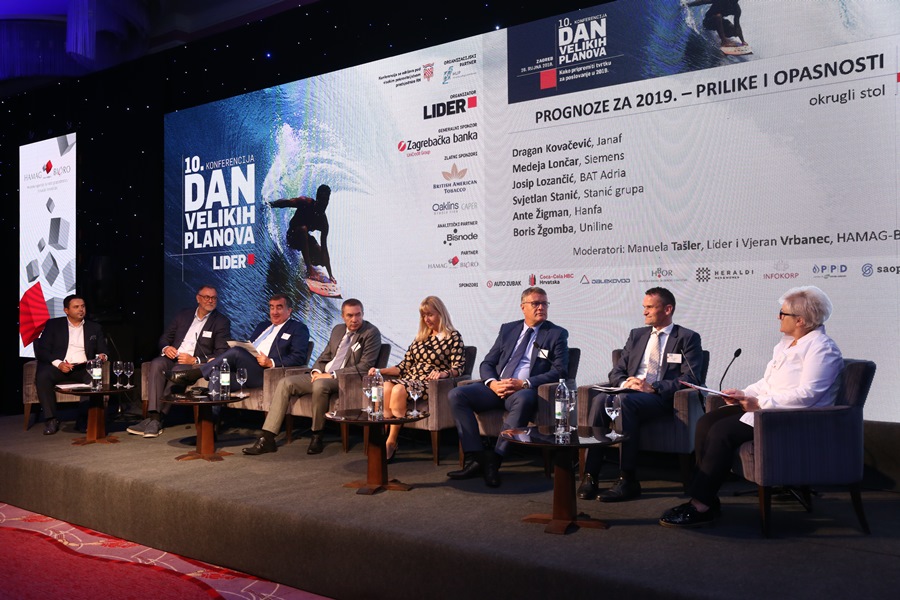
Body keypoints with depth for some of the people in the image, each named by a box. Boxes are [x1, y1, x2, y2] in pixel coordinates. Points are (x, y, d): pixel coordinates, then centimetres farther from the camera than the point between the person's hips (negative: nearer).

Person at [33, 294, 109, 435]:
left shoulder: (95, 327, 19)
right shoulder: (53, 325, 12)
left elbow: (102, 350, 17)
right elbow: (41, 351, 3)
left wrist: (101, 356, -10)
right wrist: (58, 363, -15)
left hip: (83, 368, 1)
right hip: (58, 367, -1)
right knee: (42, 376, -33)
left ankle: (84, 419, -25)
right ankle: (51, 420, -24)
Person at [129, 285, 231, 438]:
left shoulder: (222, 322, 5)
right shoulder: (184, 314, 18)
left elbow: (222, 353, -5)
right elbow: (165, 337, 21)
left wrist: (195, 360, -17)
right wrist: (165, 348, -4)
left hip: (196, 363, -4)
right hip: (173, 357, 4)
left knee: (178, 370, -35)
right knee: (156, 364, -29)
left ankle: (157, 419, -29)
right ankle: (154, 417, -37)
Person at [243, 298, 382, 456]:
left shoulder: (371, 333, -6)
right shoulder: (338, 330, 17)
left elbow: (365, 366, -14)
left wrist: (332, 375, -17)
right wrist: (316, 371, -1)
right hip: (322, 375, 7)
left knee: (320, 385, -38)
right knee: (285, 383, -9)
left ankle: (317, 436, -19)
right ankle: (266, 438, -12)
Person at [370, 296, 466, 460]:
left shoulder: (453, 337, 5)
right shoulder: (421, 337, 24)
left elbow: (458, 367, -5)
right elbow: (405, 365, 20)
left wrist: (443, 373, -26)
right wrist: (381, 371, 7)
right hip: (410, 378, 5)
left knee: (399, 390, -35)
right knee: (386, 387, -30)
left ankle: (391, 442, -25)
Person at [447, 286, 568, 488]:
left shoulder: (557, 334, 8)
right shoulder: (508, 329, 18)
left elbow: (559, 371, -4)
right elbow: (487, 363, 16)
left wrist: (524, 384, -16)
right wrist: (492, 383, -9)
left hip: (524, 391, -4)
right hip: (497, 387, 4)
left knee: (523, 399, -40)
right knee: (456, 394, -19)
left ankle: (494, 459, -31)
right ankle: (475, 459, -23)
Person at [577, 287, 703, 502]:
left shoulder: (688, 338, 8)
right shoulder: (636, 335, 24)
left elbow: (688, 379, -5)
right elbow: (616, 372, 19)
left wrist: (653, 387, -17)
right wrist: (625, 382, -6)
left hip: (661, 398, -4)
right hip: (629, 392, 5)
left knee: (625, 400, -37)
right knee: (601, 399, -30)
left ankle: (628, 480, -33)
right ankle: (590, 474, -31)